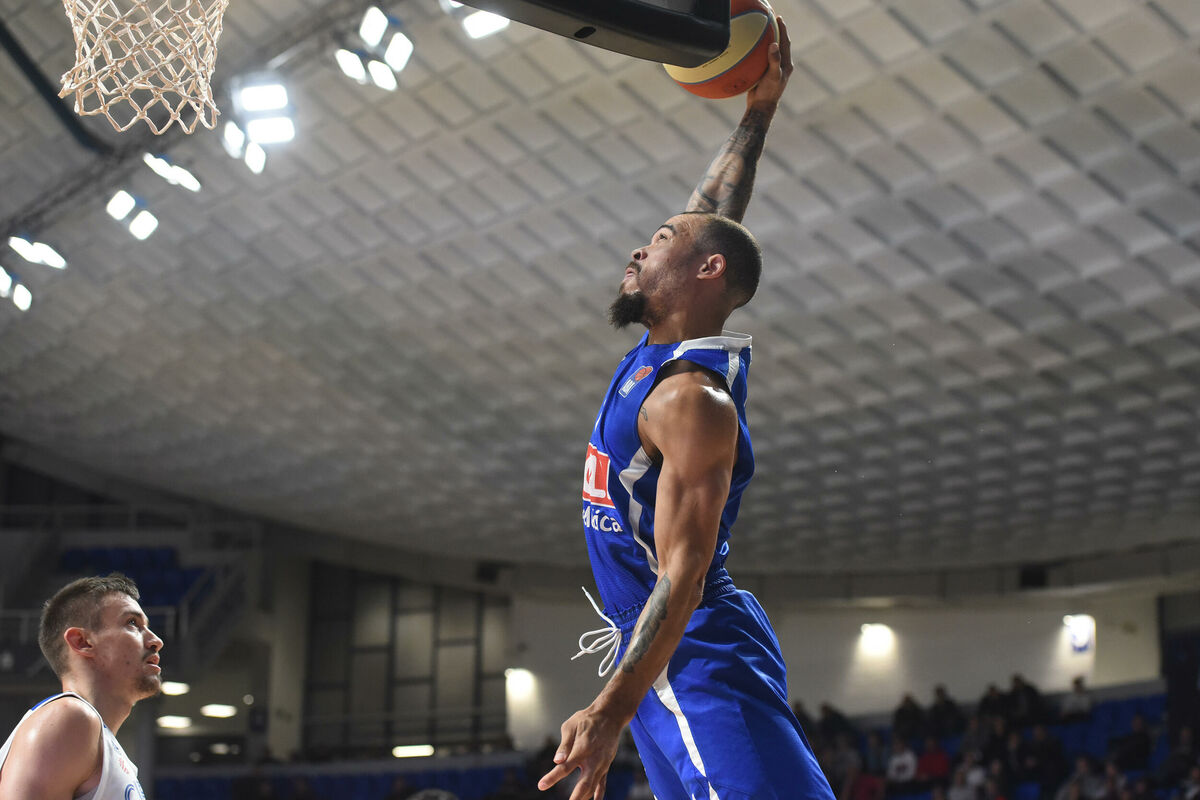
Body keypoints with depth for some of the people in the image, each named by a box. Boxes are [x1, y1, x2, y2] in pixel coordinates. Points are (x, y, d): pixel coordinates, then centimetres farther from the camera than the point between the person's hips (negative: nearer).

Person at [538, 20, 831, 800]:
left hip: (694, 652, -10)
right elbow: (716, 216, 24)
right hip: (664, 655, 10)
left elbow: (682, 575, -24)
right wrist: (759, 111, 21)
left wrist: (612, 711, -32)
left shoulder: (691, 400, -18)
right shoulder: (665, 349, 9)